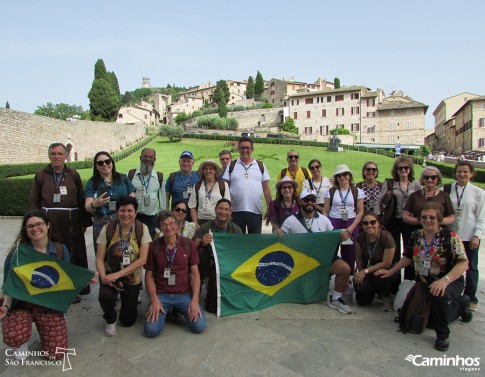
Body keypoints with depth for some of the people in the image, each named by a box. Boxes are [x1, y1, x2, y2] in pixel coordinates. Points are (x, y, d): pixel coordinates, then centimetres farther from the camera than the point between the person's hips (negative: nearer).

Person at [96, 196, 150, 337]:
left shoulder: (142, 229, -11)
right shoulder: (107, 229, -9)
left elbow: (142, 259, -15)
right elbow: (99, 258, -8)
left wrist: (118, 274, -23)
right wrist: (103, 276, -27)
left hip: (132, 279, 0)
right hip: (110, 276, 0)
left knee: (127, 321, 5)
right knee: (105, 296, -33)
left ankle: (129, 302, 41)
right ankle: (110, 321, 2)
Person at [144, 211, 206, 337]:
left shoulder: (189, 244, 1)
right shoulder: (153, 247, 0)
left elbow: (195, 273, 1)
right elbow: (149, 275, 3)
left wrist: (195, 299, -10)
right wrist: (154, 299, -10)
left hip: (184, 294, 1)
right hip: (161, 294, 0)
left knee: (199, 326, -17)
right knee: (151, 330, -21)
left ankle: (179, 310, 13)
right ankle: (164, 311, 12)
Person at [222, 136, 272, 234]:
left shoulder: (260, 166, 8)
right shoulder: (231, 166, 5)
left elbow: (266, 189, 7)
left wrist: (269, 208, 2)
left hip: (256, 211, 1)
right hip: (236, 211, -1)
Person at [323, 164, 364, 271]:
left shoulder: (357, 192, 4)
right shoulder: (330, 192, 4)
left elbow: (360, 212, 1)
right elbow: (325, 212, 5)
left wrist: (352, 227, -10)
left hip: (351, 226, 0)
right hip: (333, 225, 0)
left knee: (349, 253, 5)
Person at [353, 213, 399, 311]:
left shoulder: (387, 238, -23)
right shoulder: (361, 237, -11)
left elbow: (386, 264, -20)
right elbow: (358, 258, 0)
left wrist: (366, 271, -21)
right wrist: (361, 273, -12)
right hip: (368, 271, 4)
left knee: (380, 275, -39)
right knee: (362, 301, -12)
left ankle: (387, 297, -5)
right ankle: (376, 289, 23)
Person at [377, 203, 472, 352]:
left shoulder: (450, 237, -16)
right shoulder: (416, 235, -1)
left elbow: (463, 264, -24)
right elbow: (407, 258, 10)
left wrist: (445, 280, -38)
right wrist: (390, 272, 6)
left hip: (450, 282, -6)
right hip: (424, 283, 6)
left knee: (437, 294, -39)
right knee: (431, 321, 12)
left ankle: (443, 335, -12)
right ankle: (461, 303, 39)